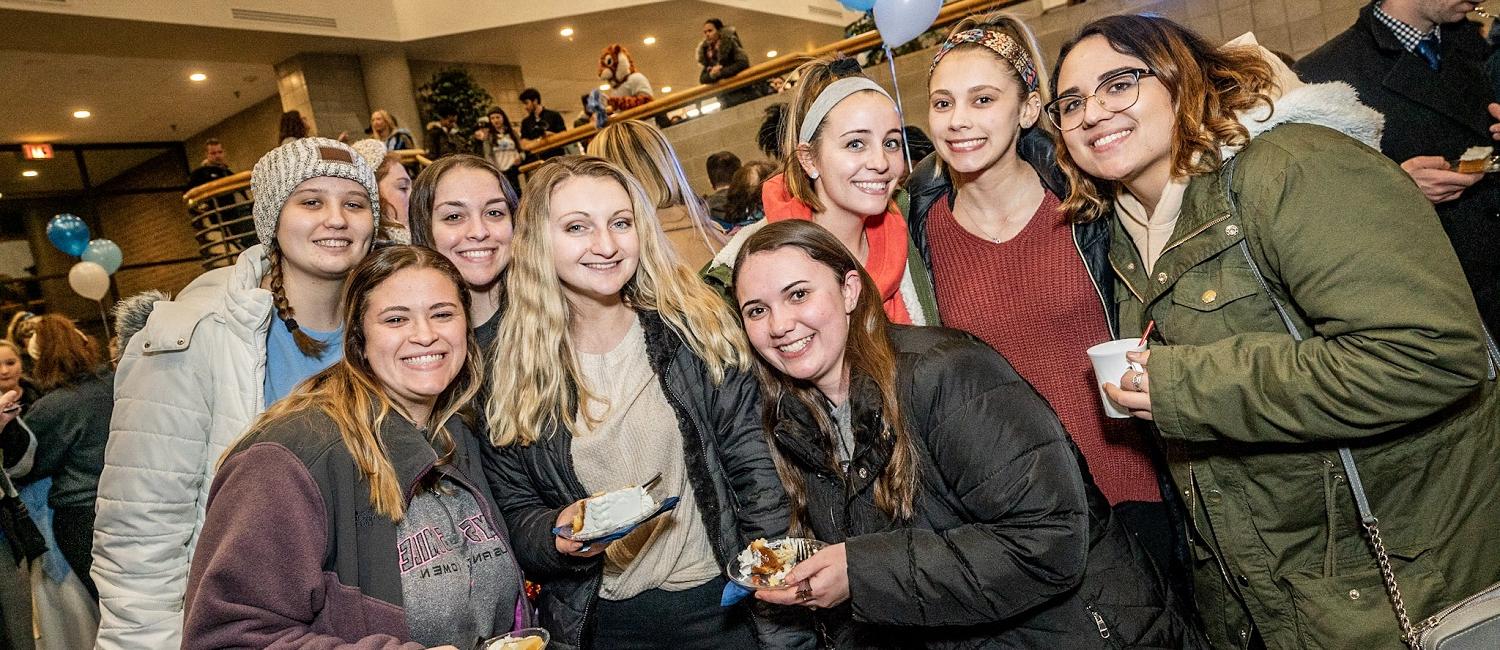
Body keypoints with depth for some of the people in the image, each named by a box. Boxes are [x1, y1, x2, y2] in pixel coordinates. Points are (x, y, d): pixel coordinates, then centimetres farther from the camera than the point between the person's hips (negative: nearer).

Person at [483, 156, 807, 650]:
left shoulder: (699, 330, -8)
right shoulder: (513, 372, -5)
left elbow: (756, 477, -9)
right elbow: (514, 513, 2)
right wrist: (559, 535, -20)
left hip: (720, 604, 0)